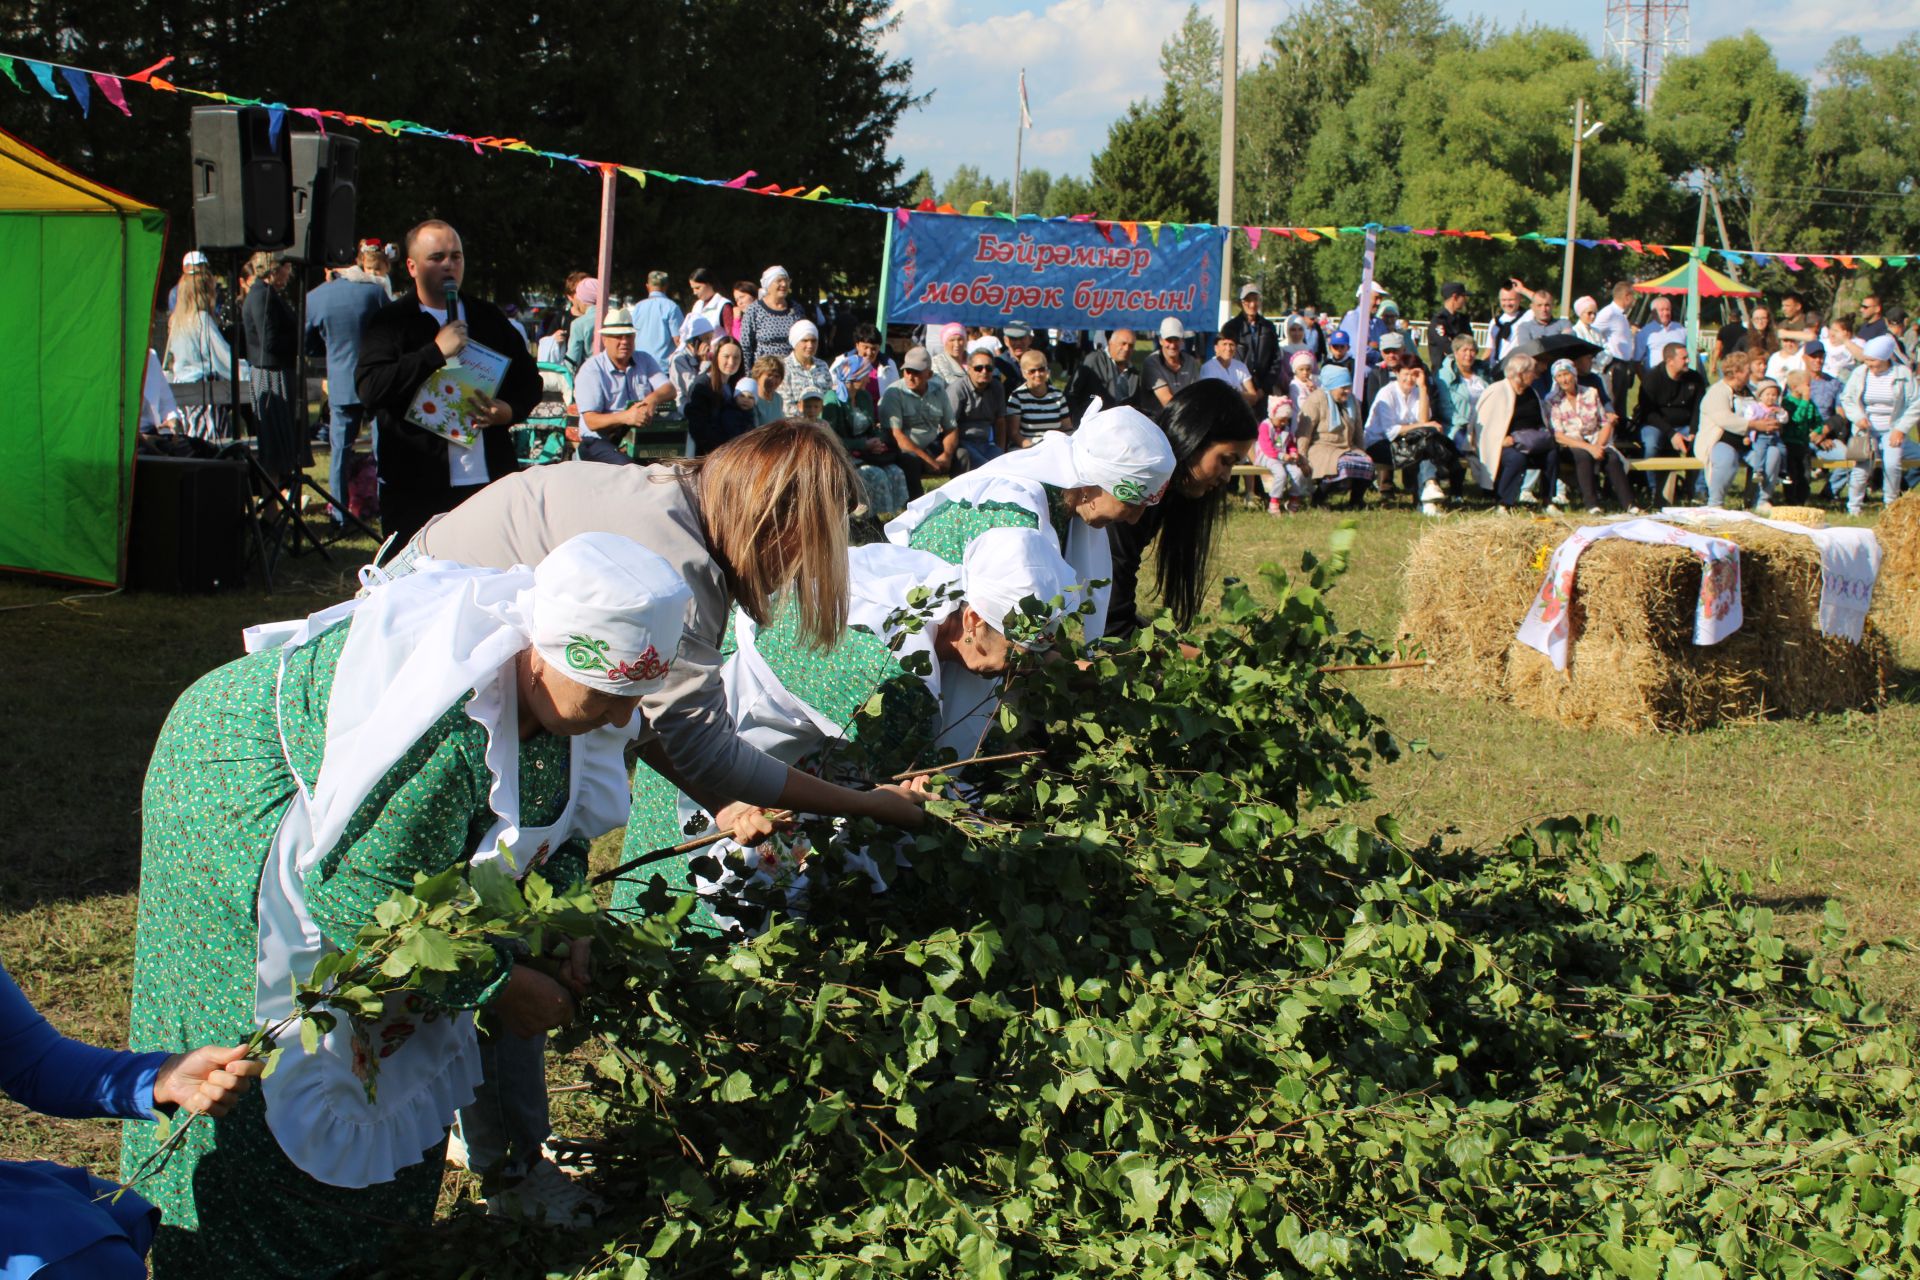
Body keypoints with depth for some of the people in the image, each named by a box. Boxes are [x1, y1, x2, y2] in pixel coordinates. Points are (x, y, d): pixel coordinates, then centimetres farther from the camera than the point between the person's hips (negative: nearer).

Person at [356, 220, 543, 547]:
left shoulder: (488, 318, 16)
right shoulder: (390, 321, 3)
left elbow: (529, 379, 21)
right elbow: (370, 389, -12)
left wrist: (510, 409, -2)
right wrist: (436, 351, -15)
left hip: (491, 482, 3)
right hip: (417, 489, -3)